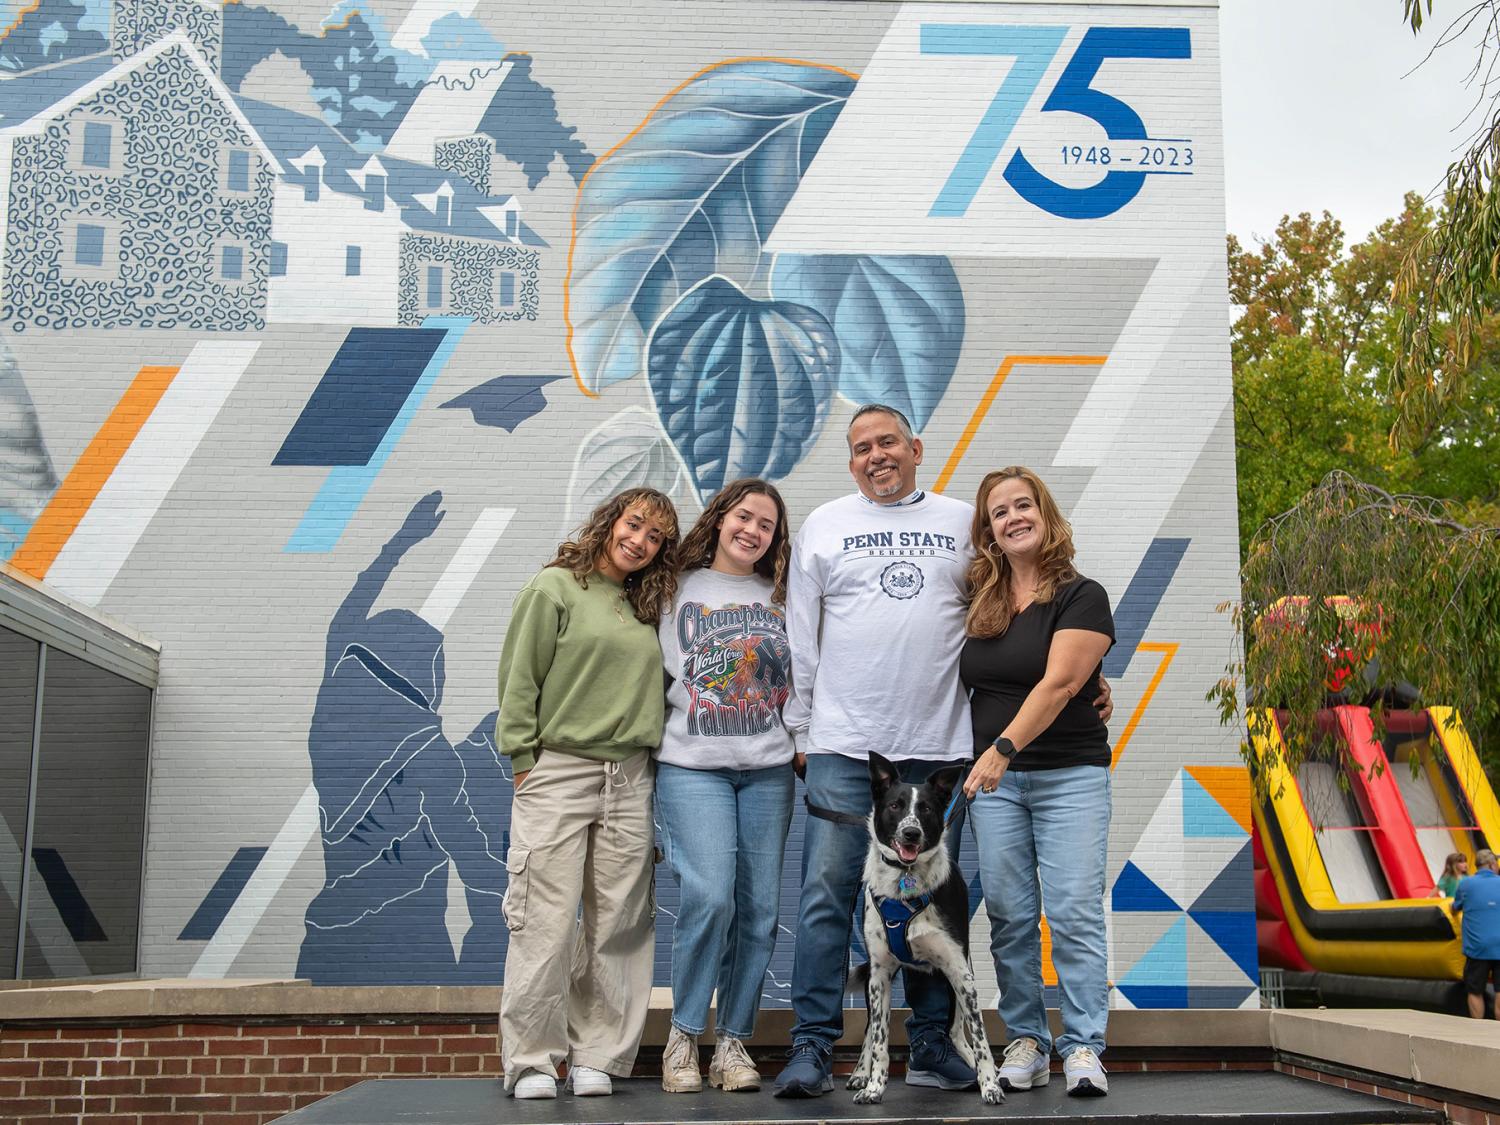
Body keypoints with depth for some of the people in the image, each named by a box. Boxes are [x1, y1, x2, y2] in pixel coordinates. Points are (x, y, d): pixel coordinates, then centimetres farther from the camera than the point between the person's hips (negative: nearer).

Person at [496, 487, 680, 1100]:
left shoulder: (646, 607, 16)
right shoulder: (554, 588, 0)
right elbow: (519, 680, -2)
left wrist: (655, 773, 11)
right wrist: (524, 762, -7)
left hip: (630, 779, 5)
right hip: (558, 771, -5)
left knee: (616, 923, 5)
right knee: (546, 921, -5)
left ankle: (593, 1055, 14)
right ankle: (531, 1059, 5)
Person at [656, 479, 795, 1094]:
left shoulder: (781, 598, 13)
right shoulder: (677, 588, 7)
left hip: (768, 769, 3)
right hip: (692, 766, -3)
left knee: (758, 909, 2)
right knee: (709, 896, -16)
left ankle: (733, 1042, 14)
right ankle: (683, 1037, 1)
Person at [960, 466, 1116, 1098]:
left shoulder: (1081, 597, -3)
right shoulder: (976, 602, 11)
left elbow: (1057, 683, -15)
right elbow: (963, 685, 17)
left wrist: (1004, 748, -25)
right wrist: (983, 760, 5)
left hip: (1069, 775, -4)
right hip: (993, 776, 4)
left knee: (1074, 912, -8)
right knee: (1009, 915, 2)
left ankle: (1083, 1048, -2)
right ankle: (1025, 1043, 10)